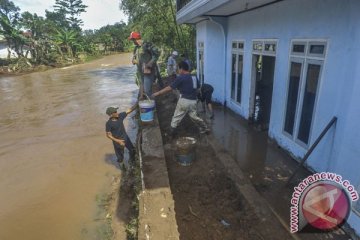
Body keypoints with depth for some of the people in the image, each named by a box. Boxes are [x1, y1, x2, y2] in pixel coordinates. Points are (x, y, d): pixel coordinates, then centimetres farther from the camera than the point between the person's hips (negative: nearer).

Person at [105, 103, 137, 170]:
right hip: (117, 141, -5)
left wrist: (137, 104, -19)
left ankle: (132, 161, 46)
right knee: (120, 155, 14)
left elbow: (129, 110, -9)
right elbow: (108, 135, -18)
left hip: (125, 137, 5)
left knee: (132, 150, 18)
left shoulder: (120, 116, -13)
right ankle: (121, 164, 44)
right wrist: (118, 141, -25)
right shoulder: (109, 123, -24)